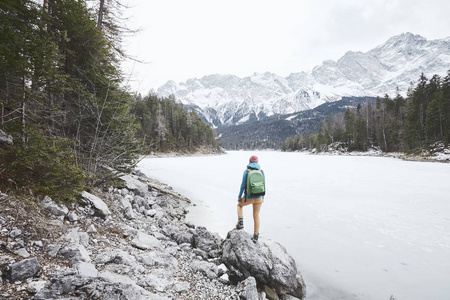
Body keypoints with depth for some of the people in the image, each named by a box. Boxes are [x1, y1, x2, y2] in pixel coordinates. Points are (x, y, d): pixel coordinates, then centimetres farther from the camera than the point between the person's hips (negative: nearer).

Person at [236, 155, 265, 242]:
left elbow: (243, 186, -9)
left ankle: (240, 222, 18)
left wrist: (239, 196, 3)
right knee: (256, 216, 15)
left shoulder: (246, 172, -9)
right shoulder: (261, 171, 1)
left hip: (249, 197, -3)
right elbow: (263, 185, 4)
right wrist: (262, 197, 17)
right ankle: (256, 236, 19)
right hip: (258, 197, 3)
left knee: (239, 205, 29)